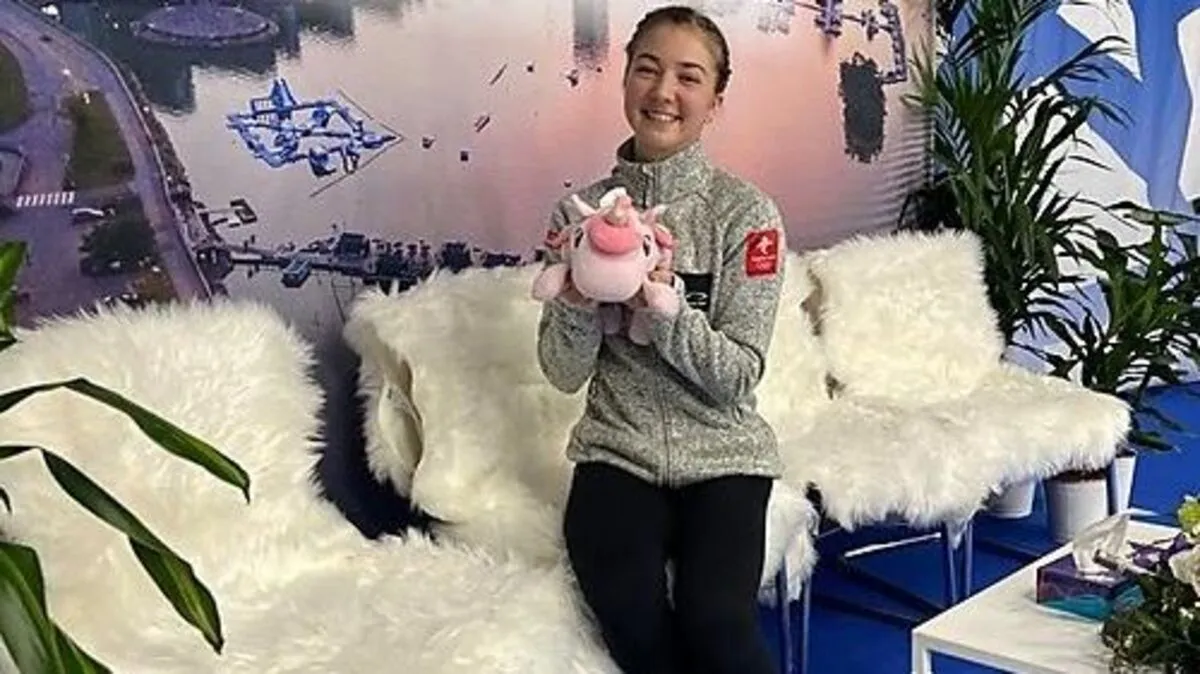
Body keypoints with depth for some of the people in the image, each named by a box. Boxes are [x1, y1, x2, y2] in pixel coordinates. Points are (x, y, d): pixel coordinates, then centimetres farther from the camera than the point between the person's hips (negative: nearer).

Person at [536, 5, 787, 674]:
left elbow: (737, 378, -10)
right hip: (617, 450, 2)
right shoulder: (582, 211, 2)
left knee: (715, 620, -25)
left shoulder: (746, 211, -5)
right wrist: (579, 297, -20)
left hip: (722, 453, -1)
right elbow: (565, 374, -1)